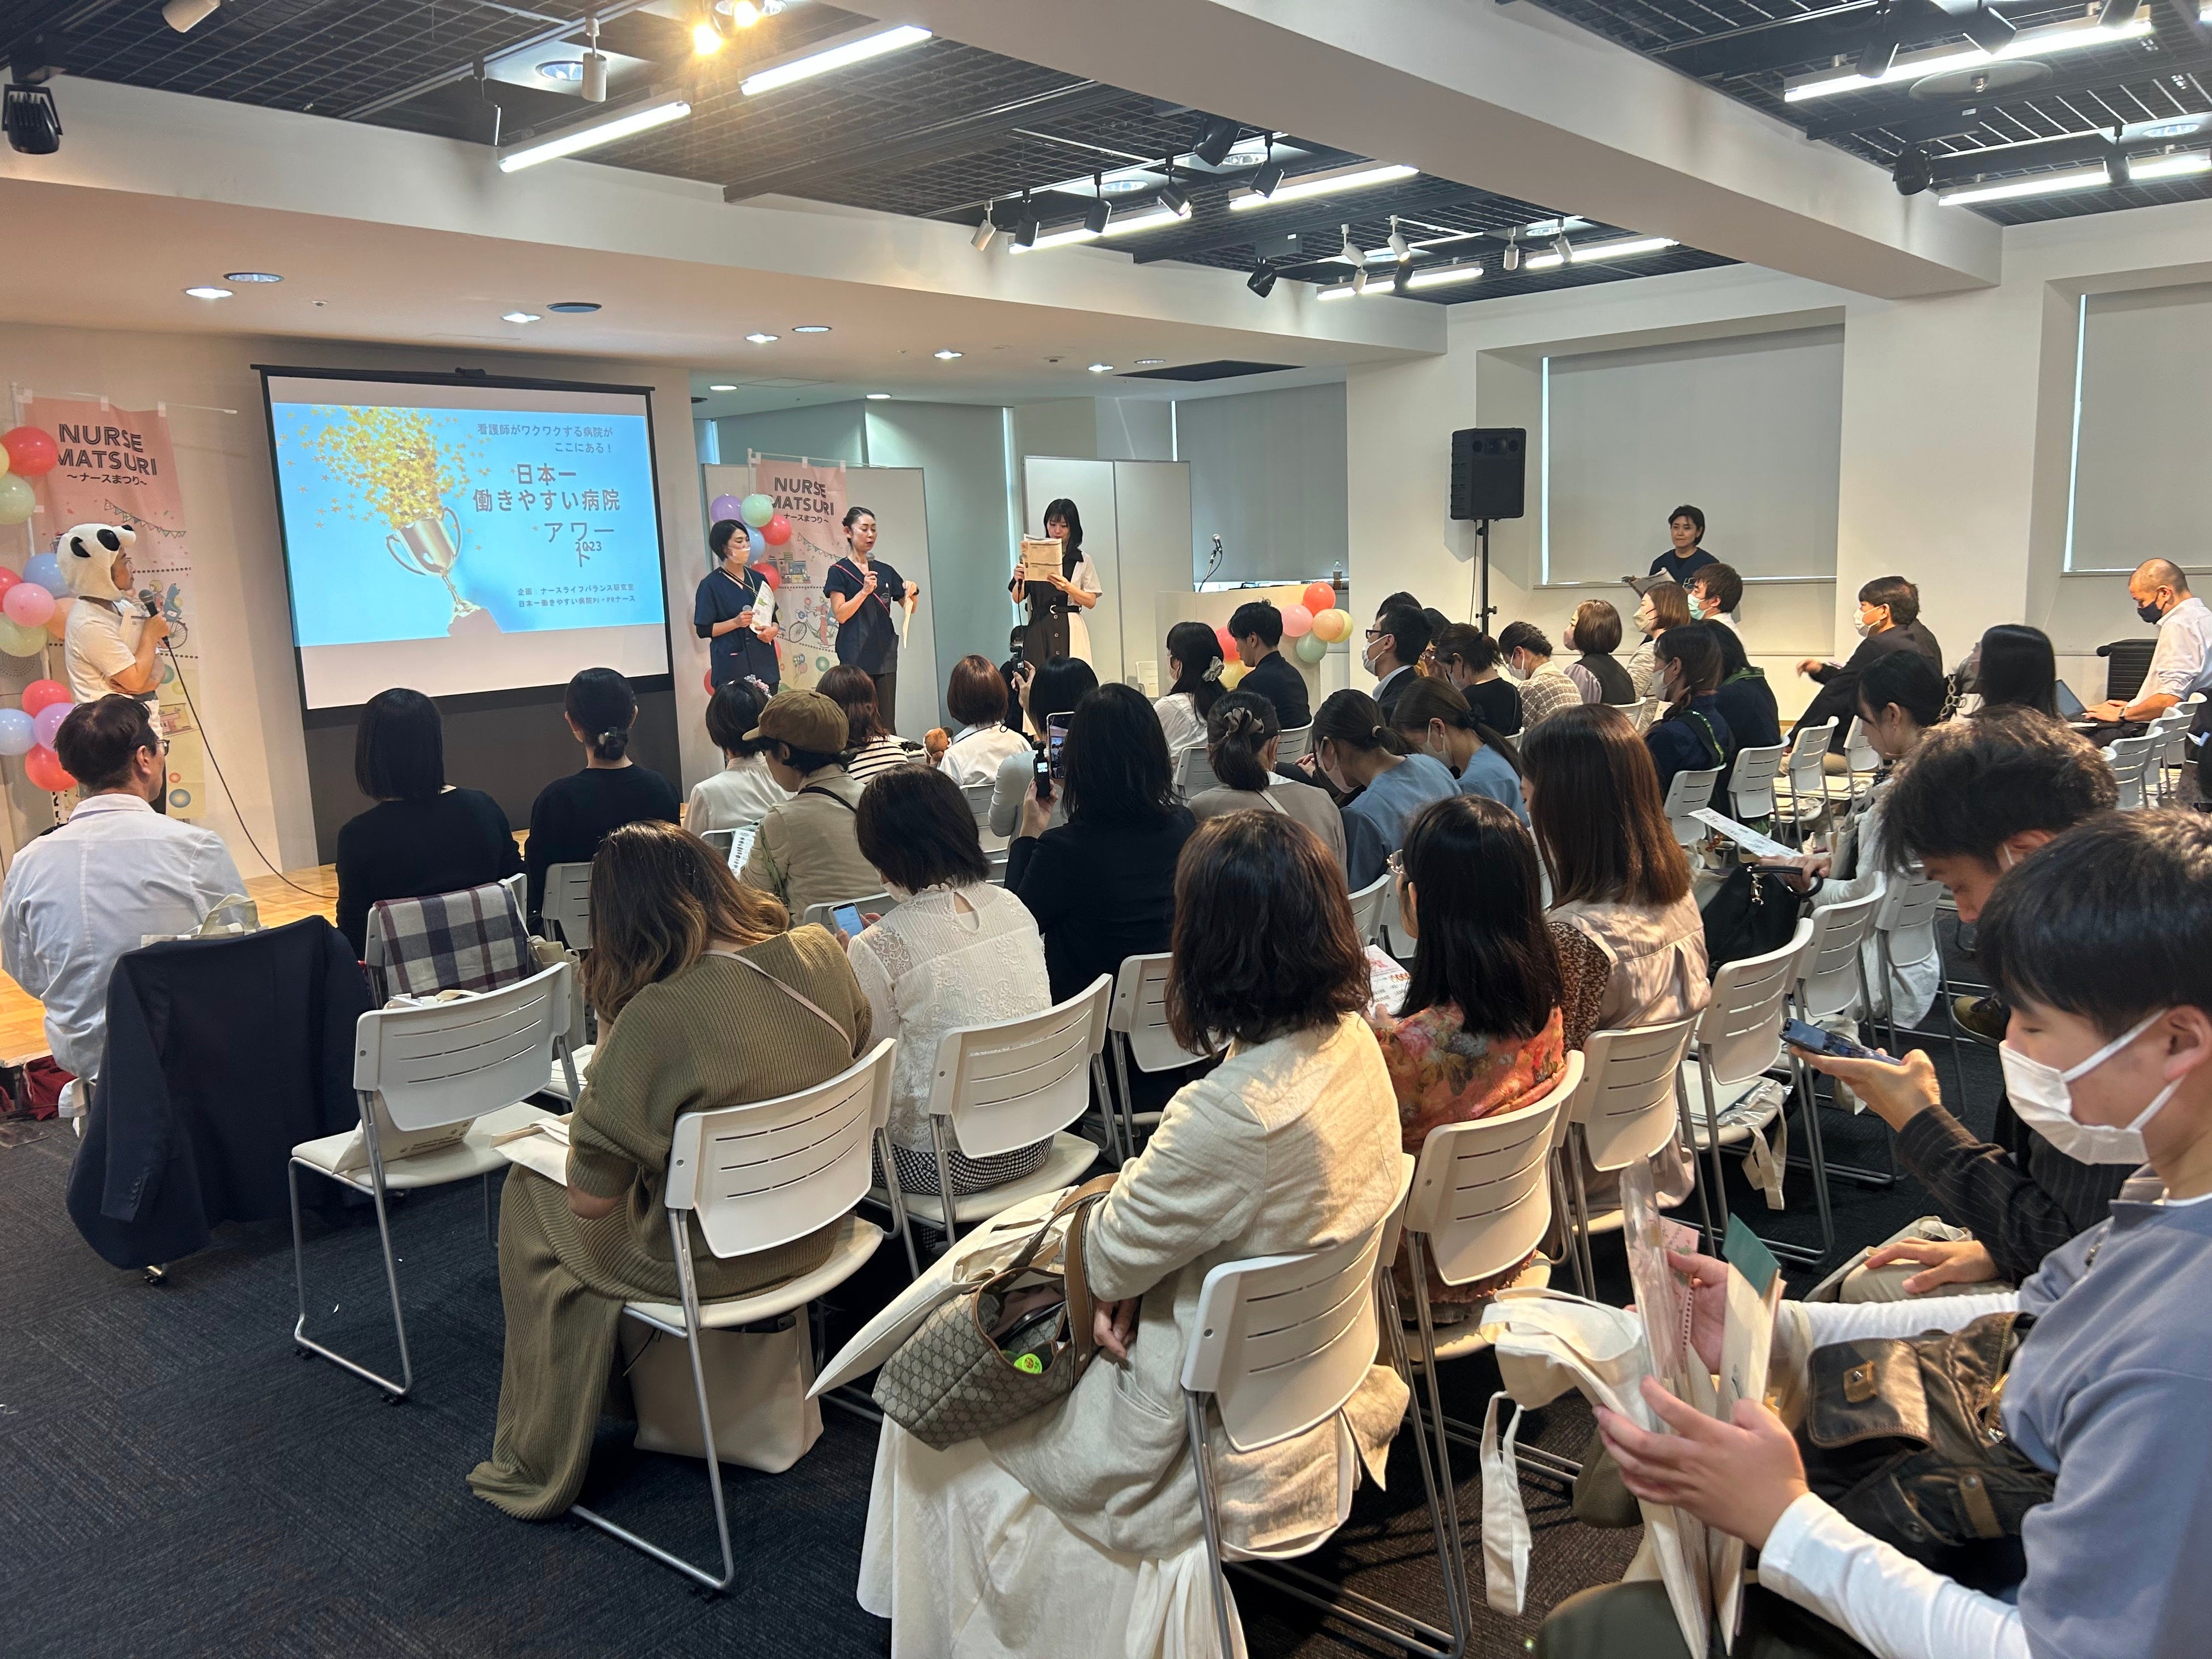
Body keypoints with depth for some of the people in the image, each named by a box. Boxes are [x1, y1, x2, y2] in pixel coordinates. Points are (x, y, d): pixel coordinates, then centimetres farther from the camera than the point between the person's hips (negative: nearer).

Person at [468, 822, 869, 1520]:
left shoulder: (653, 1022, -29)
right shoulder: (821, 954, -11)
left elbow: (588, 1199, -19)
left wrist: (606, 1044, -13)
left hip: (713, 1261, -7)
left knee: (528, 1195, 18)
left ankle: (538, 1468, 30)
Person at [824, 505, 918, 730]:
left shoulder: (885, 571, 13)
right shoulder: (839, 572, 1)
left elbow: (910, 608, 16)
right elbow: (840, 614, -8)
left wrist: (913, 592, -5)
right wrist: (865, 591, -20)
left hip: (885, 655, 5)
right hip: (856, 657, -5)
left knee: (887, 722, 2)